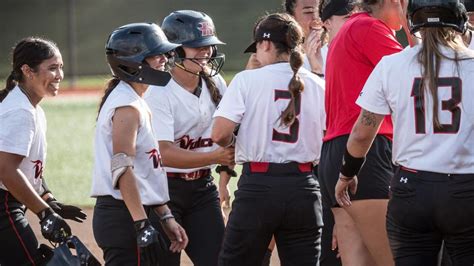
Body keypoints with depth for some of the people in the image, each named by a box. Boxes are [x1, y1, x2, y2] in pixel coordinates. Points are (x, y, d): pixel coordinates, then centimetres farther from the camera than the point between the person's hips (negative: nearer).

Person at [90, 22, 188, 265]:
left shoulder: (137, 103, 18)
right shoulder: (128, 106, -13)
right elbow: (122, 169, -22)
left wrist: (165, 217, 19)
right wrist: (142, 224, -27)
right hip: (124, 216, -10)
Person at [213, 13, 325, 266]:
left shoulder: (248, 80, -4)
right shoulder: (317, 85, 5)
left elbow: (220, 134, -12)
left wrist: (232, 143, 10)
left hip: (258, 185, -3)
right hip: (303, 187, 3)